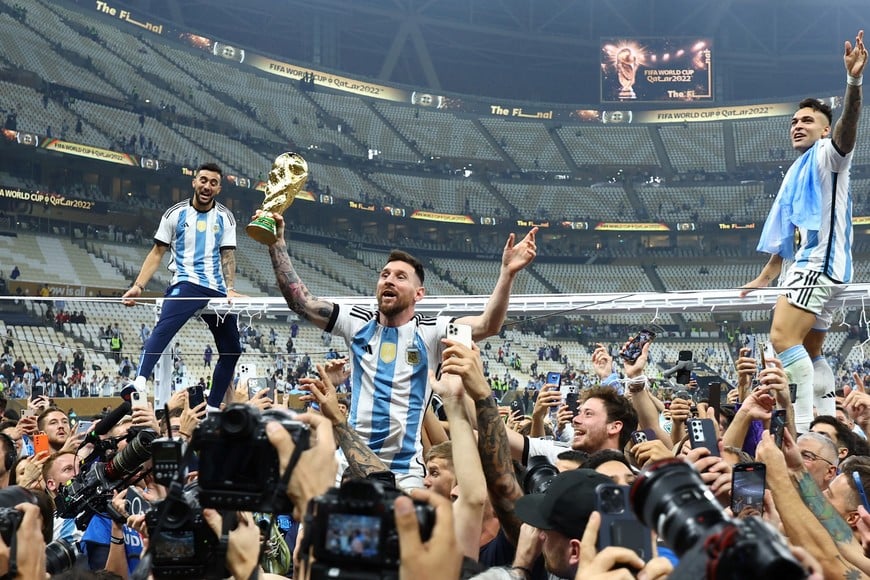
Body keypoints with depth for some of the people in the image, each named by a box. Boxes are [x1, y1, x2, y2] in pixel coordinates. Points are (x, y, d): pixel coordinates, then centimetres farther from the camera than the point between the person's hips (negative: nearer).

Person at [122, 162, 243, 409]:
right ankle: (139, 383, -46)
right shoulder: (175, 214, 6)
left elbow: (227, 255, 7)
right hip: (186, 284, -4)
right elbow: (157, 253, 6)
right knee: (163, 328, -31)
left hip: (217, 289, 4)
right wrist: (138, 285, -4)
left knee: (232, 350, 5)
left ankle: (212, 408, 17)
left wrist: (230, 289, -9)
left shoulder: (225, 218, 11)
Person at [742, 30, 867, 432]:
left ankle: (802, 424, -30)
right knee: (808, 351, 11)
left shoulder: (827, 155, -1)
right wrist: (764, 278, 31)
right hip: (803, 267, 10)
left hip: (820, 262, -10)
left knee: (784, 338, -24)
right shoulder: (796, 174, 24)